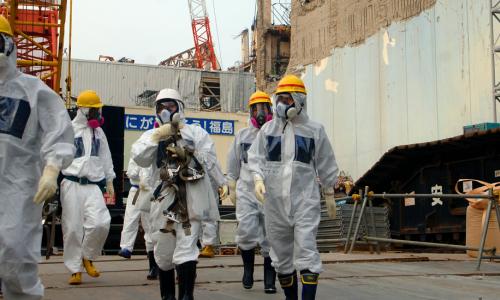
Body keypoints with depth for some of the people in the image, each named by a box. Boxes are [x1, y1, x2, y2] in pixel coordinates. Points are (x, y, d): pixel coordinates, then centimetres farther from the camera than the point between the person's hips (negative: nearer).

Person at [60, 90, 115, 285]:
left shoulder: (99, 132, 18)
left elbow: (105, 158, 24)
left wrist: (109, 182, 21)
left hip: (93, 185, 3)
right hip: (72, 184, -3)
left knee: (100, 223, -16)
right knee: (72, 228, -1)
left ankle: (88, 257, 8)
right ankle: (75, 270, 10)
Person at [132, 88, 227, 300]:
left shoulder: (196, 132, 10)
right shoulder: (151, 135, 15)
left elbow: (209, 161, 1)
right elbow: (139, 158, -4)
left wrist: (187, 154, -11)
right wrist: (157, 137, -11)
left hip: (190, 201, -3)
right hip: (164, 201, 3)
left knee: (186, 250, -12)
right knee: (164, 253, 11)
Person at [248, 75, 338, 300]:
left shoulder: (314, 130, 4)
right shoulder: (268, 129, 9)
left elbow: (326, 164, 10)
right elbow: (256, 157, 7)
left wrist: (329, 194, 13)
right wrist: (258, 179, -12)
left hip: (305, 198, -3)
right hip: (275, 199, 3)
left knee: (306, 250, -12)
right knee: (281, 251, 11)